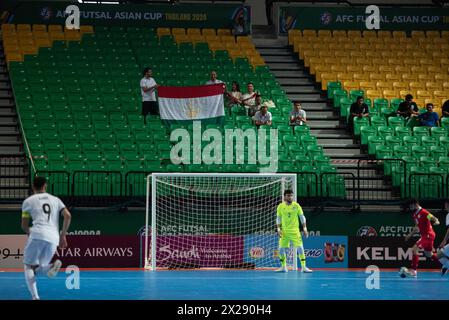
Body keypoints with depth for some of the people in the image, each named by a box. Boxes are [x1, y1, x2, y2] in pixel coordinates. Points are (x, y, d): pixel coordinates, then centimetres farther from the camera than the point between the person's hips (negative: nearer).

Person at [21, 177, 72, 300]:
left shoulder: (28, 201, 13)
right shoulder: (55, 200, 22)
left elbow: (24, 226, 14)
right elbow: (68, 216, 9)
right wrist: (63, 235, 15)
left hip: (38, 234, -4)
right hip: (53, 238, 4)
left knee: (28, 266, 6)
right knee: (37, 269, 17)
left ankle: (35, 297, -16)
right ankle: (53, 266, -19)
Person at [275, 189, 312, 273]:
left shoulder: (296, 206, -1)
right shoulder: (280, 206, 2)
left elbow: (302, 217, 3)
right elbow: (278, 219, 8)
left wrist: (305, 228, -2)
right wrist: (278, 229, -2)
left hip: (295, 231, -2)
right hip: (284, 232, 2)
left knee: (300, 248, -11)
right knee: (281, 249, 0)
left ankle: (303, 267, -7)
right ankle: (283, 267, 14)